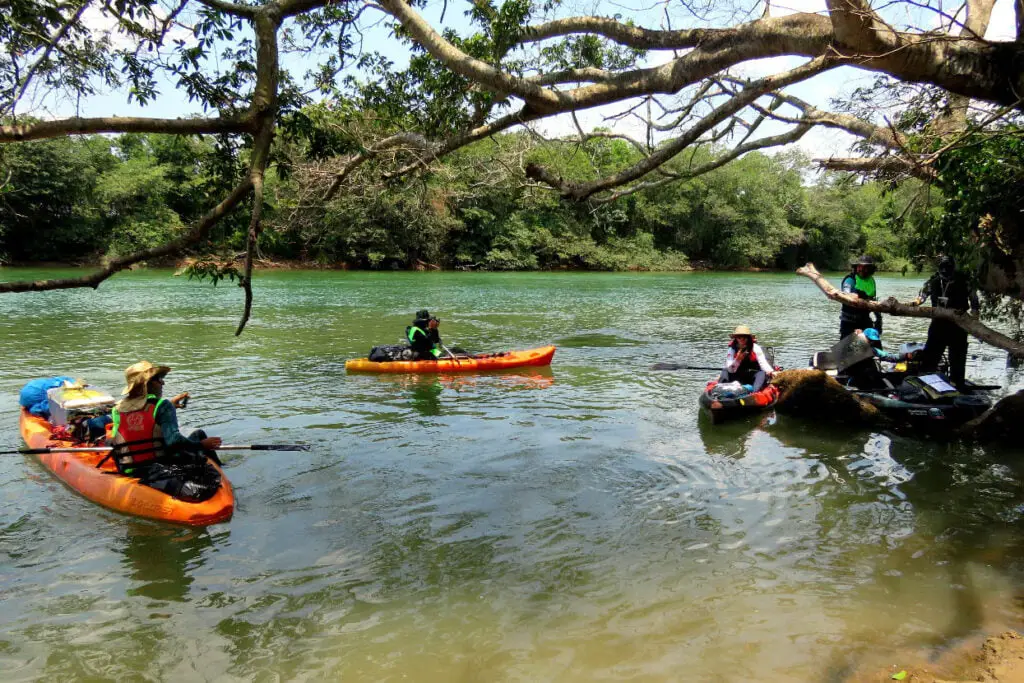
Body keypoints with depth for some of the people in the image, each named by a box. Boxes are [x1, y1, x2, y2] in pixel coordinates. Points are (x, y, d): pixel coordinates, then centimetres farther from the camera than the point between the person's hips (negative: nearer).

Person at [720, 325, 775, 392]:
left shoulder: (756, 348, -7)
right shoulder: (732, 350, -5)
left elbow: (763, 363, -18)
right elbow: (730, 370, -13)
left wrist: (771, 372, -38)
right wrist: (737, 360, -30)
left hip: (753, 376, -2)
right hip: (739, 377, 2)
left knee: (762, 374, -31)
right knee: (725, 371, -16)